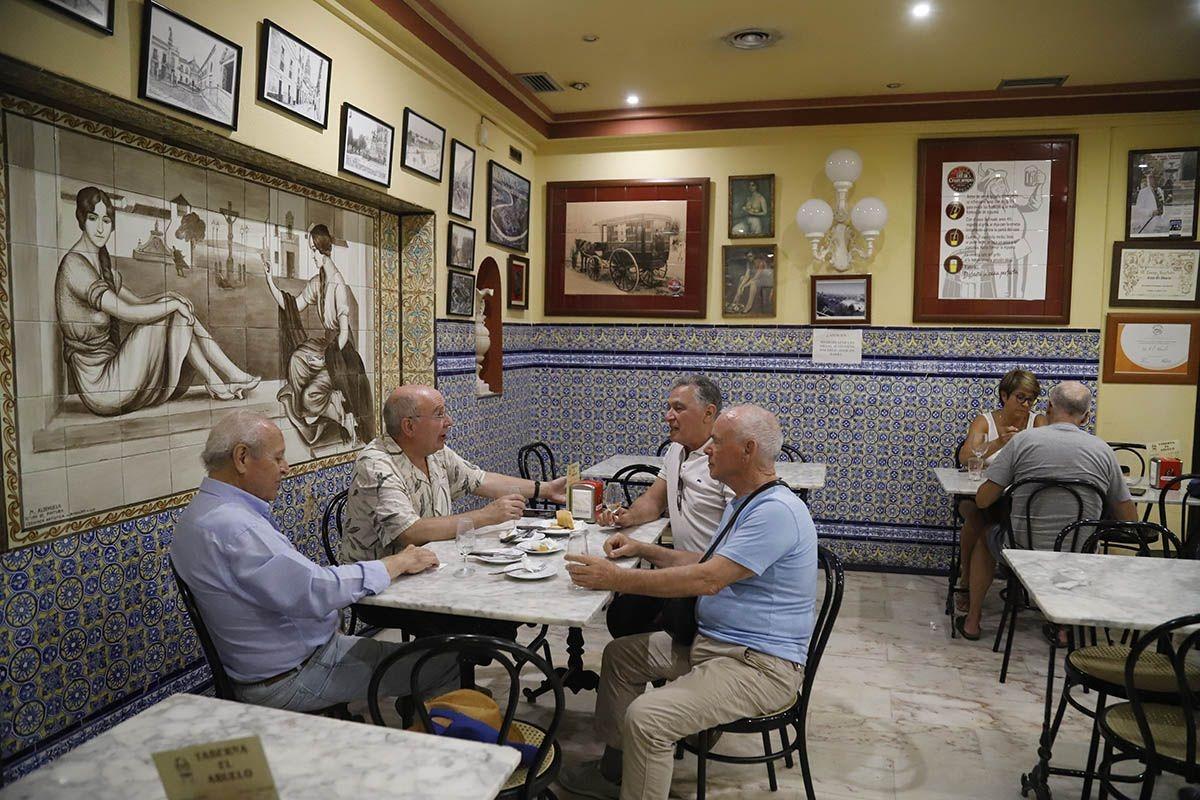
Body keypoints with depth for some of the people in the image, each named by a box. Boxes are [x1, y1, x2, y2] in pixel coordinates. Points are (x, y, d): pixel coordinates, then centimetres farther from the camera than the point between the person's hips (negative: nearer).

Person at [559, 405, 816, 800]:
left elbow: (709, 579, -29)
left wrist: (618, 579, -25)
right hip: (712, 641, 11)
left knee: (646, 717, -26)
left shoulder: (777, 511, -23)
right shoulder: (743, 503, 12)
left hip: (760, 663, -11)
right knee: (620, 654, 16)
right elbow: (706, 563, 21)